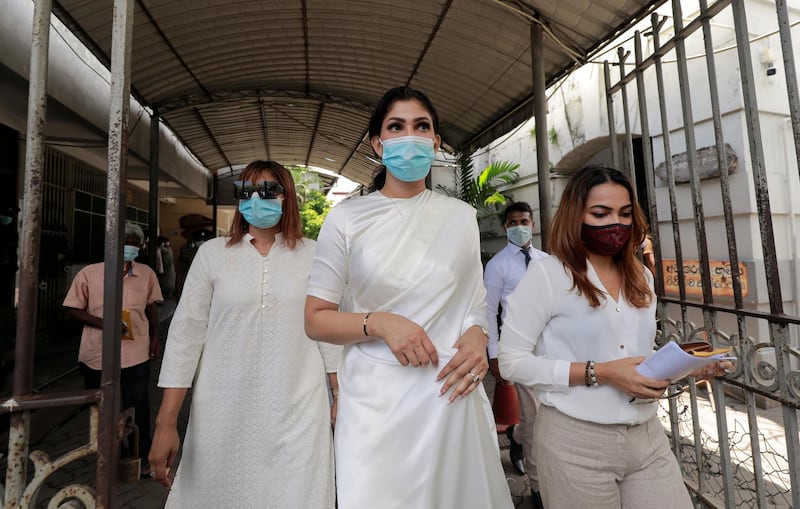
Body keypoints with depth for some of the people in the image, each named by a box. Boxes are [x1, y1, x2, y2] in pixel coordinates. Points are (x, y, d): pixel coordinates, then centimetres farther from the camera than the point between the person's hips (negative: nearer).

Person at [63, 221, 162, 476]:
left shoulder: (146, 274, -2)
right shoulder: (89, 273, -8)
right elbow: (73, 310, -3)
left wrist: (155, 338, 8)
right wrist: (103, 323, -18)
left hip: (136, 355, 0)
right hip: (97, 356, 0)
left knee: (138, 407, 6)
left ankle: (141, 455, 28)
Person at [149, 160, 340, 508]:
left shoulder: (313, 255, 1)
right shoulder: (213, 253, 2)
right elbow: (186, 334, 1)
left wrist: (341, 399, 4)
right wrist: (166, 422, -1)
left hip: (297, 412, 0)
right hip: (223, 412, 1)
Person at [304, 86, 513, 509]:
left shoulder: (462, 215, 5)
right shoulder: (347, 218, -3)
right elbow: (315, 320, -1)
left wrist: (478, 336, -5)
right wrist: (380, 323, -18)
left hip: (454, 395, 3)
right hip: (377, 399, -2)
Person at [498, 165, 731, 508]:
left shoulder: (641, 277, 8)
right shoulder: (548, 273, -14)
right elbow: (511, 362, -16)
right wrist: (598, 373, -21)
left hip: (648, 438, 6)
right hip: (576, 442, -5)